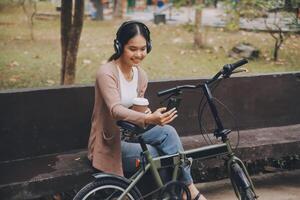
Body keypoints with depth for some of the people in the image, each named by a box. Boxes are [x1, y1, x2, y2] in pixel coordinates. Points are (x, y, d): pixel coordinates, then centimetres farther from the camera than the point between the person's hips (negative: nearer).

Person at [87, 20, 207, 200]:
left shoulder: (141, 75, 4)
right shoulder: (107, 73, -18)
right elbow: (115, 110, -33)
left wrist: (145, 112, -14)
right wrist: (148, 119, -49)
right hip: (110, 142, -6)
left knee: (167, 132, -20)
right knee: (154, 155, -26)